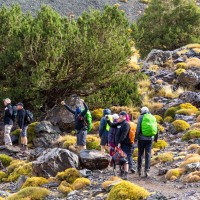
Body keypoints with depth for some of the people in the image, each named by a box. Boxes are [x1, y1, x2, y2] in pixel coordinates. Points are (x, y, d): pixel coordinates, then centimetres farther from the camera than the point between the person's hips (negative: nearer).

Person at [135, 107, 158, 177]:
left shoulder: (141, 117, -4)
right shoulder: (152, 117, 6)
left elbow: (138, 128, -10)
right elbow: (156, 129, 9)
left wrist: (136, 138, -7)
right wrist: (156, 138, 20)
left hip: (142, 138, -2)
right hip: (150, 138, 2)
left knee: (140, 154, 10)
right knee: (148, 154, 3)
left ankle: (139, 170, 15)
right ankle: (147, 170, -5)